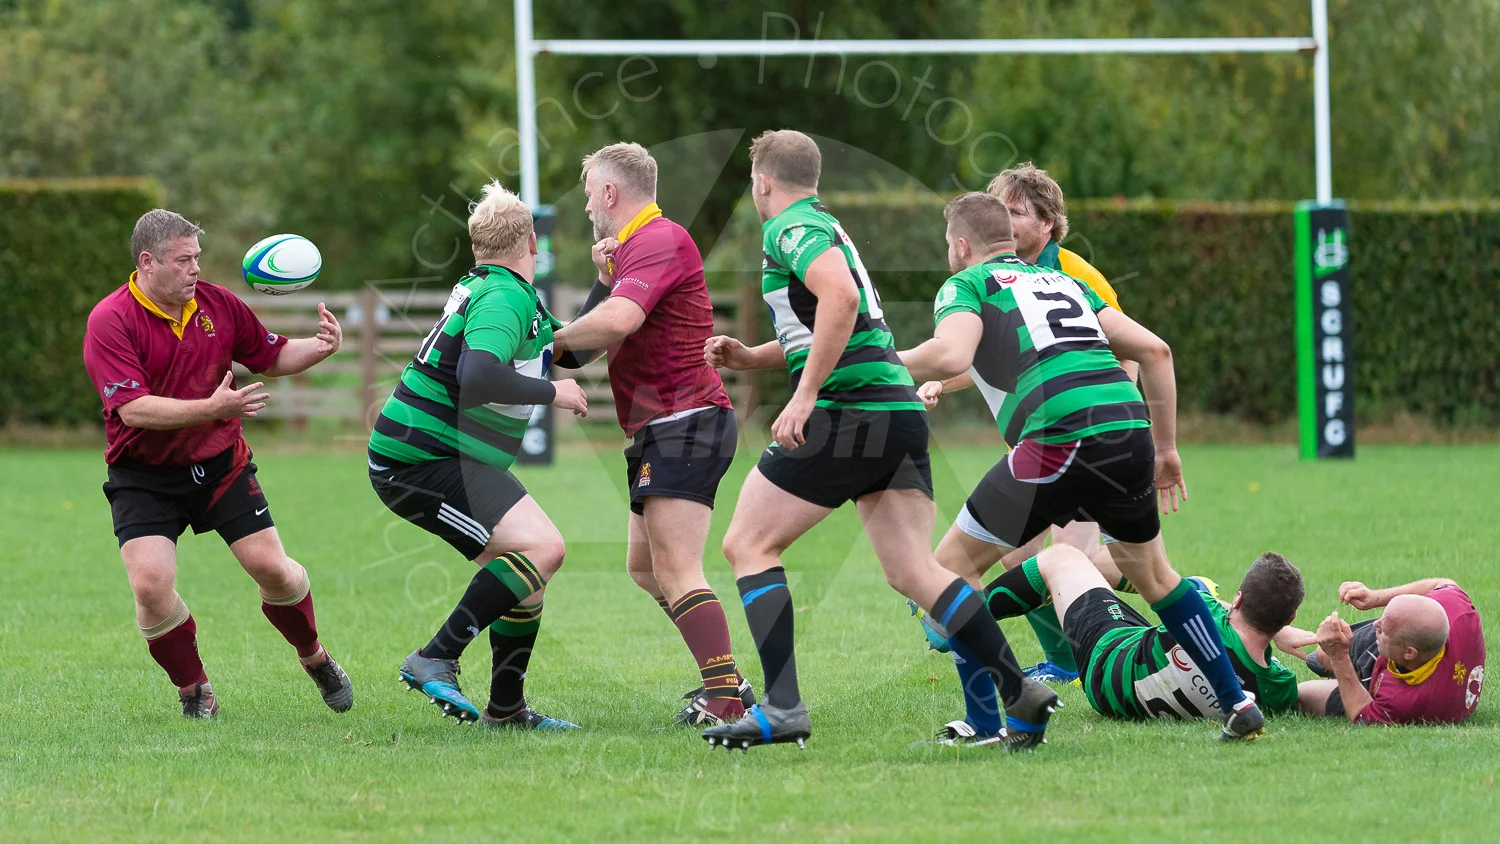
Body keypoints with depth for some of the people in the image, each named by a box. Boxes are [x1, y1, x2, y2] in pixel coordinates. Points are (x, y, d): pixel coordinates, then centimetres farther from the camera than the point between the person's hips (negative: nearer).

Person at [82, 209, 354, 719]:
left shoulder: (217, 304, 0)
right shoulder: (109, 321, -17)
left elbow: (271, 358, 14)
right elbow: (132, 408, -27)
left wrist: (321, 347, -7)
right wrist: (211, 408, -36)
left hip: (220, 462, 4)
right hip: (144, 478, -3)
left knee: (271, 568, -3)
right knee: (151, 585, -19)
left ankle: (314, 657, 26)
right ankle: (193, 690, 5)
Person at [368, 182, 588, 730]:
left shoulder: (491, 290, 15)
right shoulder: (505, 299, -17)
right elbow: (477, 379, -33)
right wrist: (551, 392, -21)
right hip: (420, 463, -11)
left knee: (523, 568, 14)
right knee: (542, 547, -22)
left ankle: (506, 709, 21)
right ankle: (436, 659, -21)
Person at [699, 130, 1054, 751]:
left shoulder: (789, 229, -5)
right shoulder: (823, 228, 26)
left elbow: (840, 297, -24)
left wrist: (805, 395, -24)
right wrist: (750, 358, 22)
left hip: (849, 411, -9)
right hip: (901, 410, 9)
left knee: (748, 544, 0)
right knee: (914, 573, 4)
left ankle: (782, 708, -9)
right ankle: (1020, 694, -8)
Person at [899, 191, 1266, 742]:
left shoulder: (967, 285, 11)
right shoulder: (1061, 282, 30)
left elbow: (951, 355, -11)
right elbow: (1155, 350, 23)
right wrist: (1166, 447, 28)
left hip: (1060, 438, -6)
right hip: (1130, 425, 6)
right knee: (1153, 574, 29)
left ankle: (983, 723, 5)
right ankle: (1237, 704, 24)